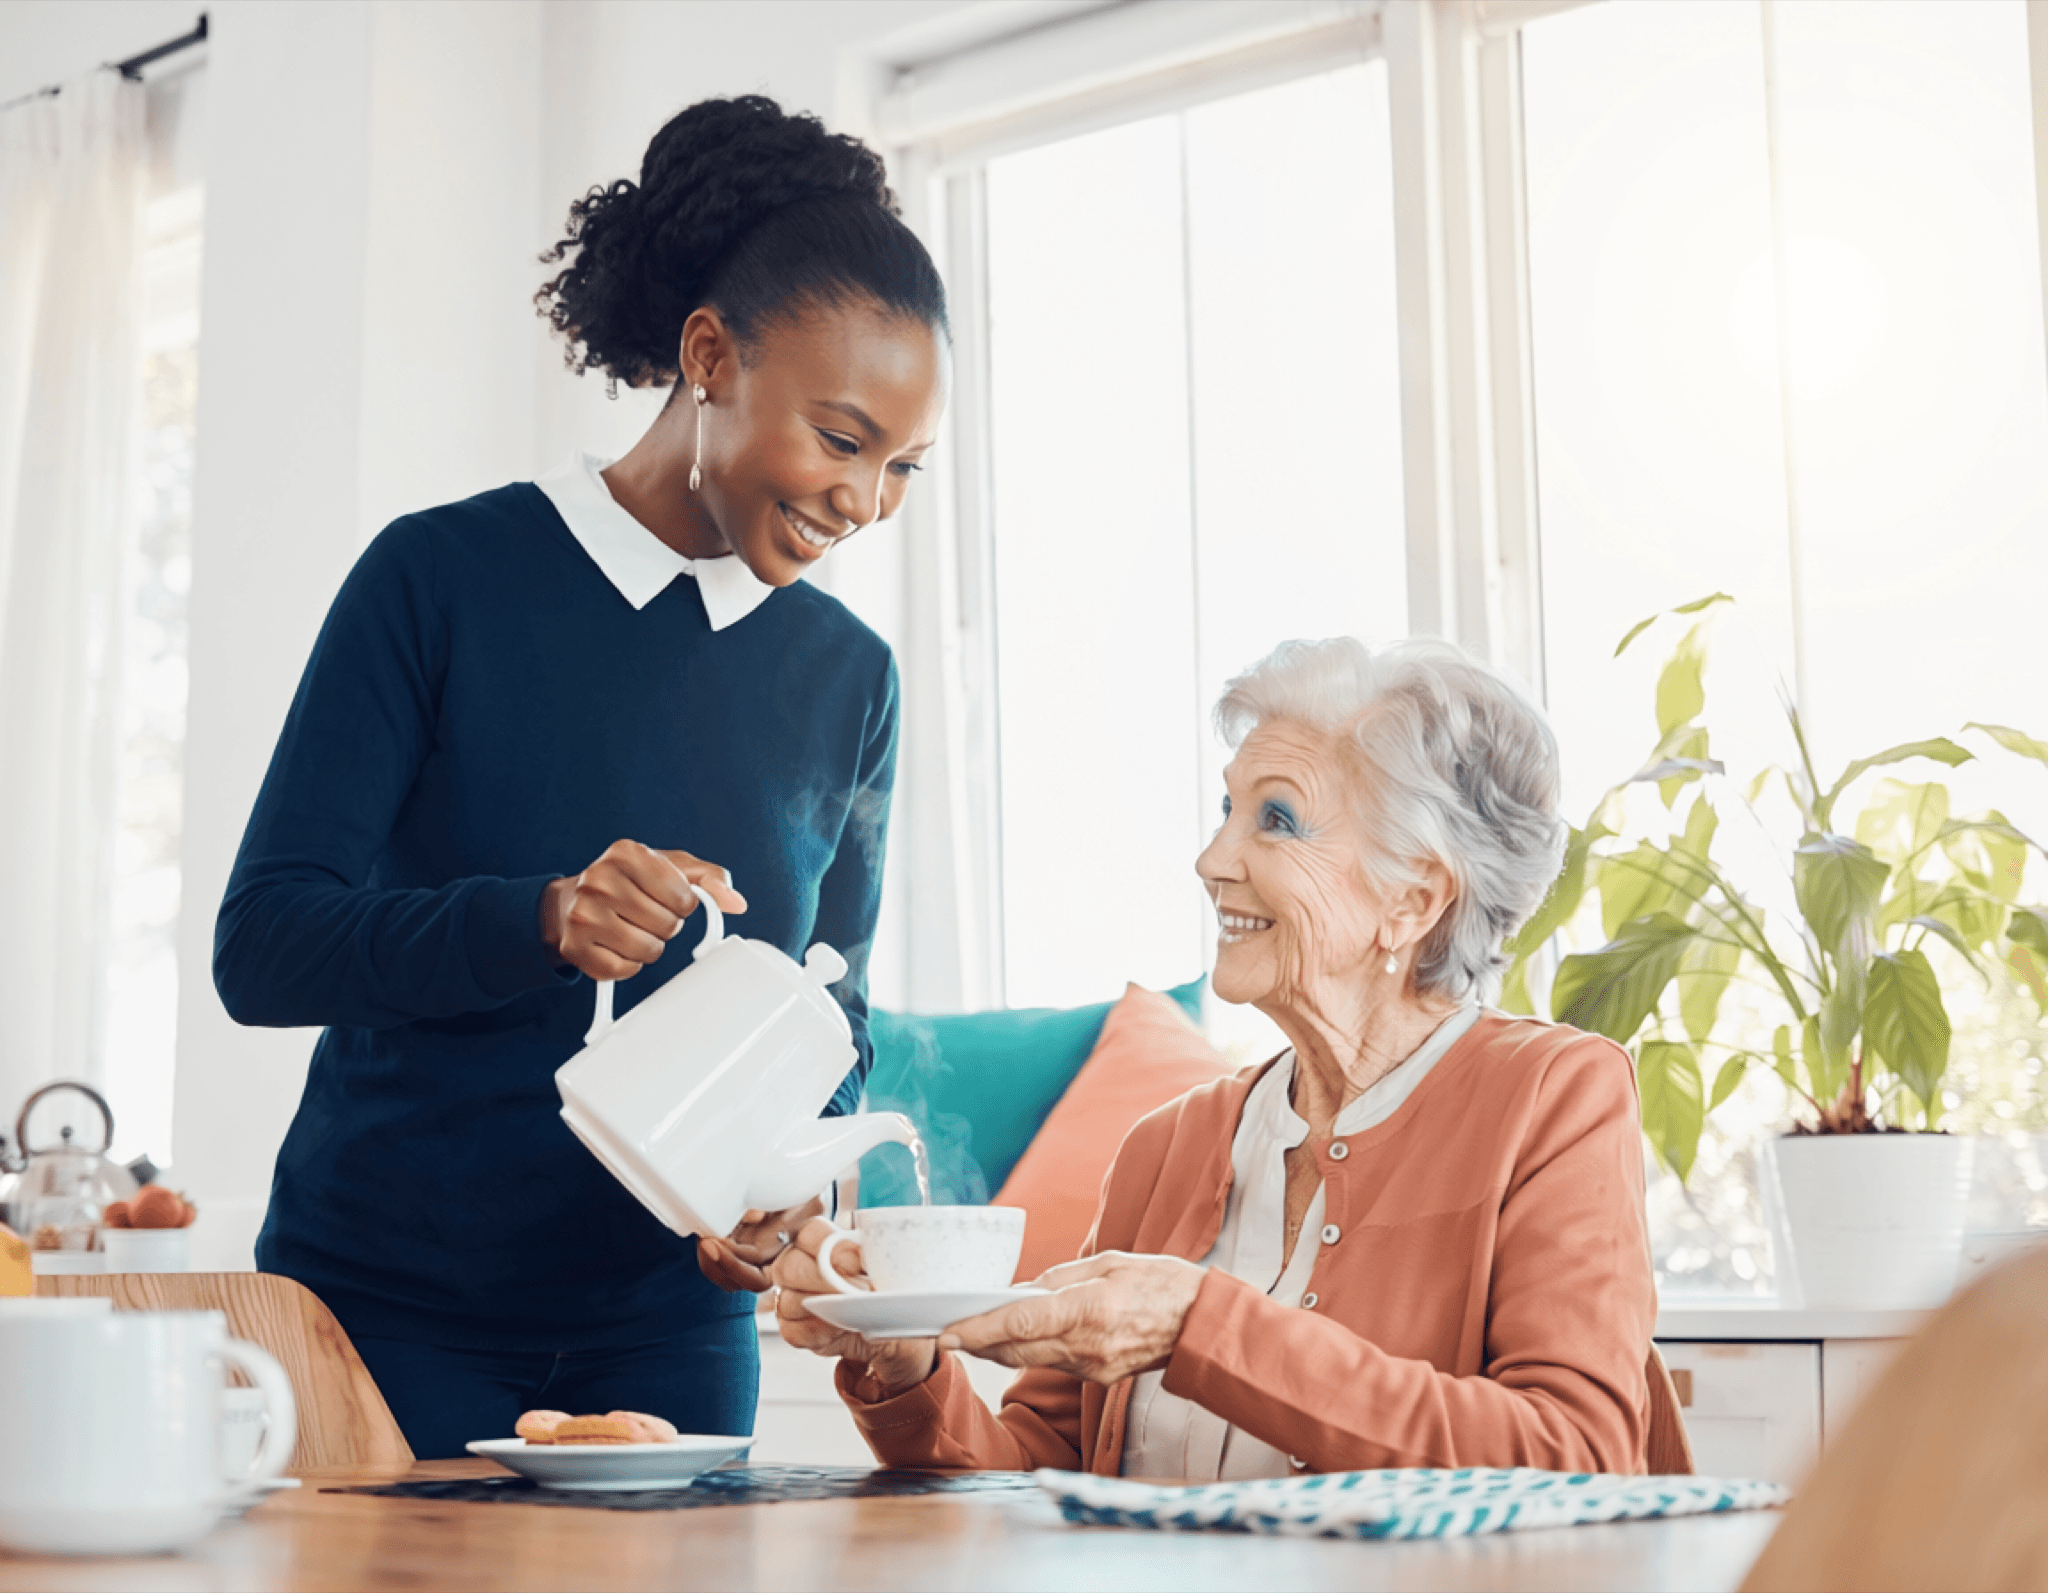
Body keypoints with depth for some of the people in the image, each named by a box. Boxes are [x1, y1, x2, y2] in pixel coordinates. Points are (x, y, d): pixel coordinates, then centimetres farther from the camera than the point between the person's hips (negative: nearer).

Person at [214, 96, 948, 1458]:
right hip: (388, 1301, -3)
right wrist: (541, 924, -29)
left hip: (670, 1327, 3)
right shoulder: (446, 577, -8)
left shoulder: (846, 678, 4)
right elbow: (262, 946, -12)